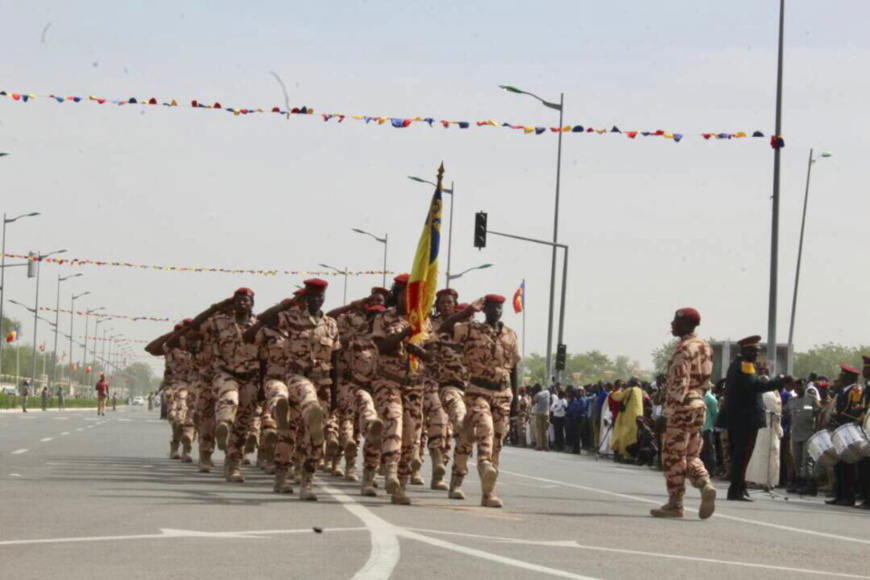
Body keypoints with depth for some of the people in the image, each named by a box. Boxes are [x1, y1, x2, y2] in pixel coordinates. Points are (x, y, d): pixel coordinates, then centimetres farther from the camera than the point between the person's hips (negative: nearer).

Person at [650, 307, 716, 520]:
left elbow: (679, 384, -18)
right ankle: (706, 486, -10)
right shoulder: (705, 348, 14)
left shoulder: (683, 349, -13)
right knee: (692, 456, 14)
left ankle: (675, 503, 1)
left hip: (682, 407, -9)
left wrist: (668, 412, -18)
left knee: (673, 456, -1)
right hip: (699, 405, 9)